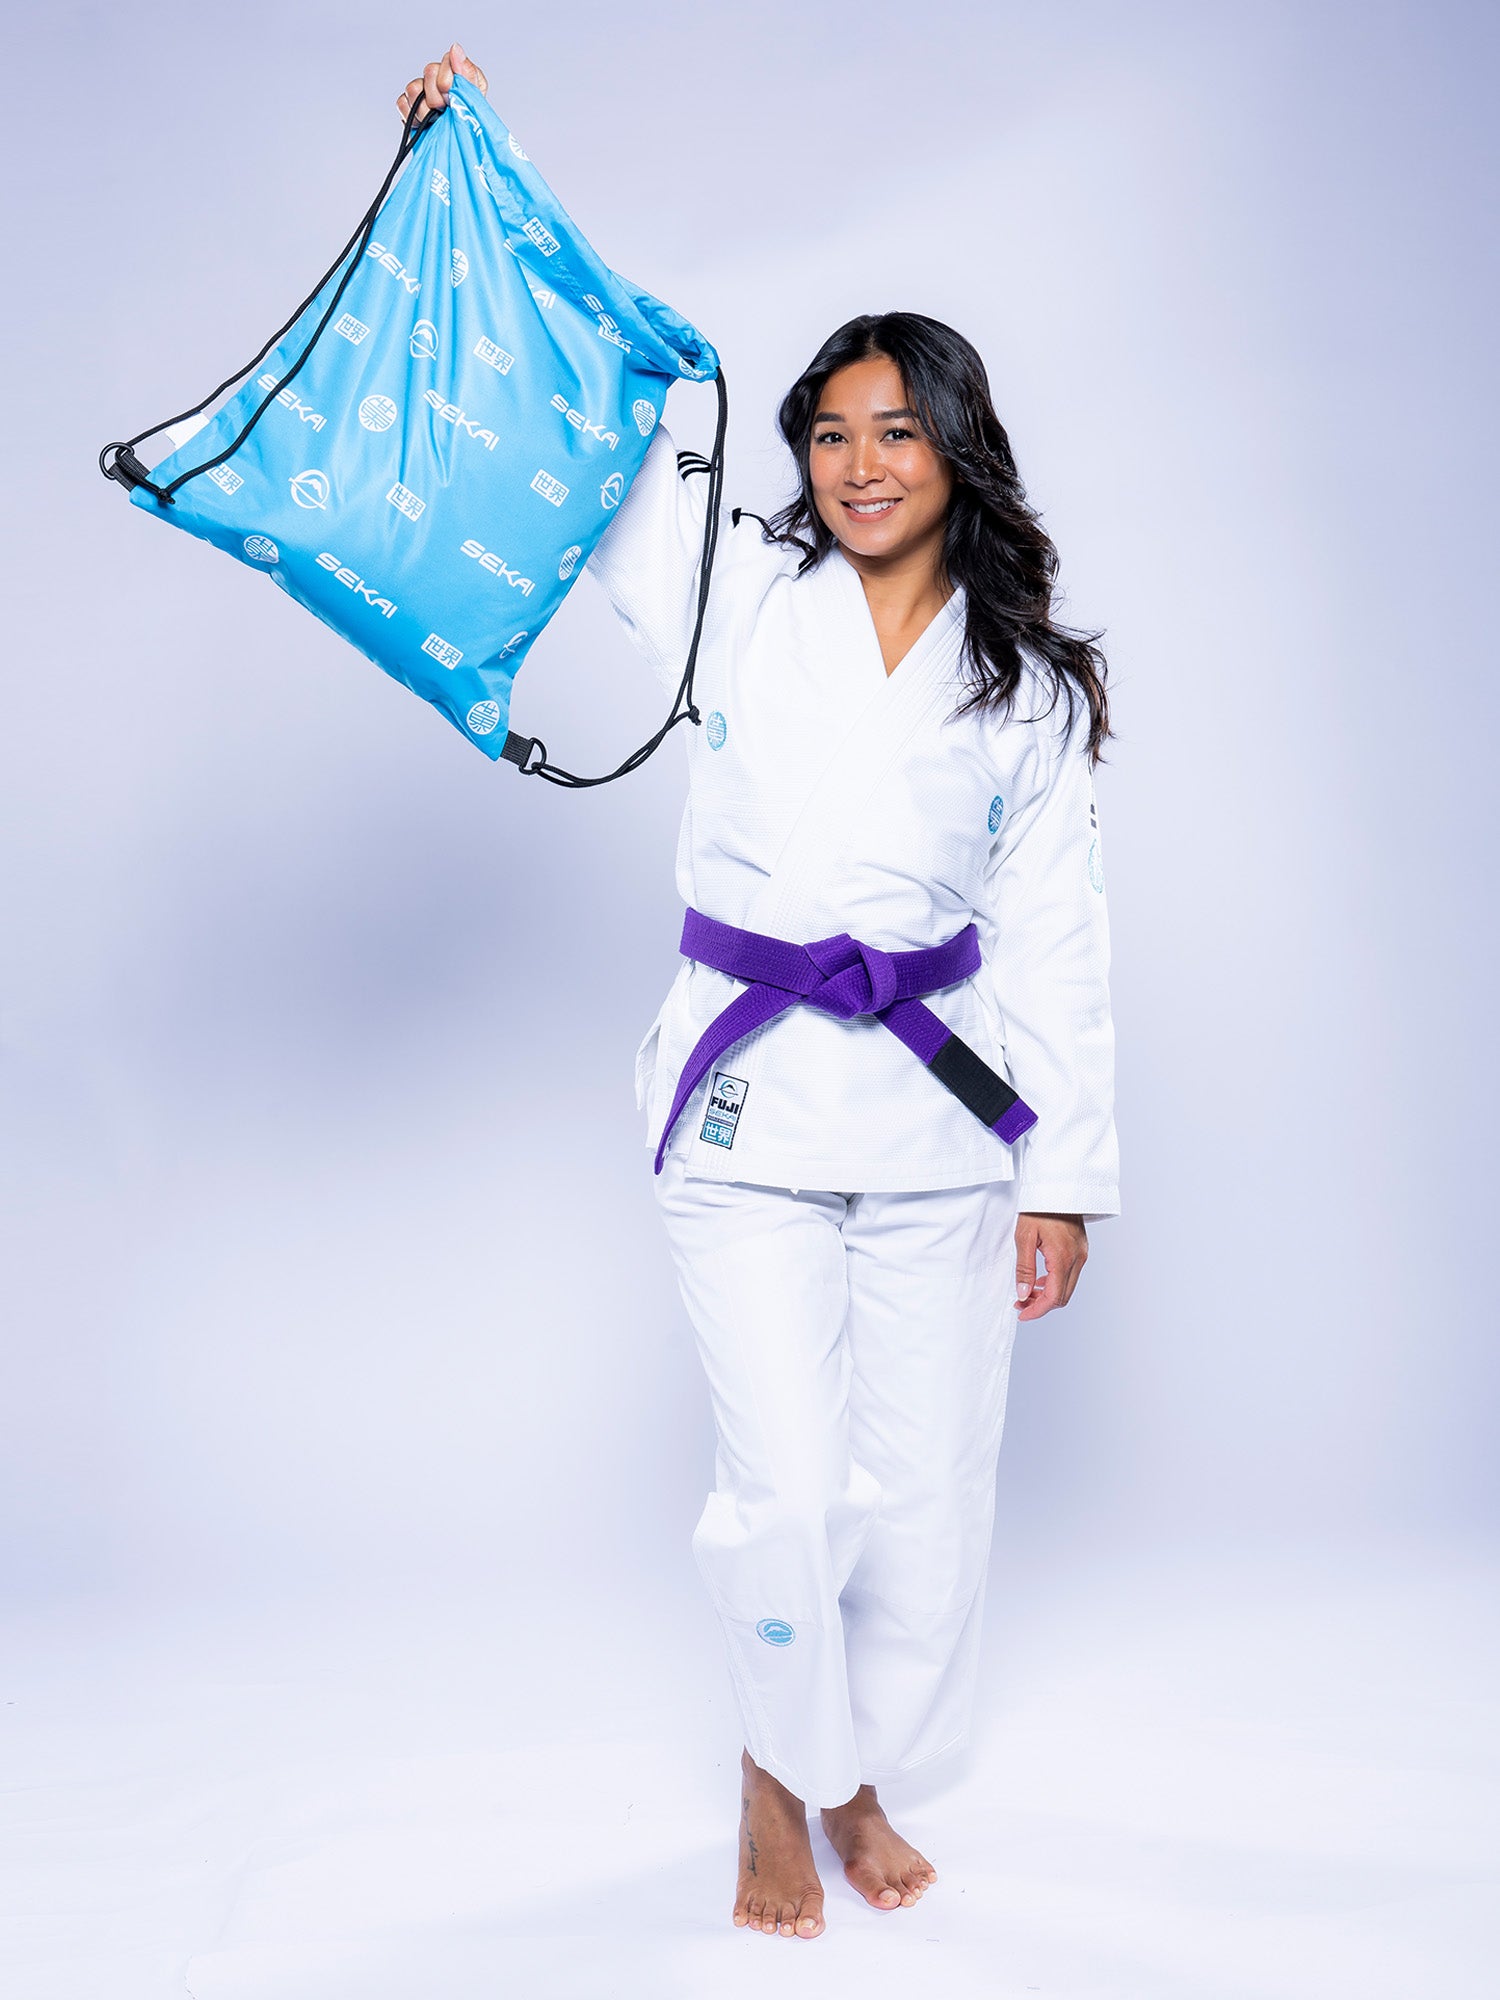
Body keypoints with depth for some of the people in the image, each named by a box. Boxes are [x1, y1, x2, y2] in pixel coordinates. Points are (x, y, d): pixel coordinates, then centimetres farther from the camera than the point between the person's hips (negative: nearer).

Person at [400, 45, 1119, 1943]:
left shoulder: (1032, 684, 6)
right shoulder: (739, 593, 3)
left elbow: (1056, 936, 7)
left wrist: (1068, 1173, 4)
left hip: (941, 1112, 2)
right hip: (749, 1100, -1)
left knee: (931, 1497, 6)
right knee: (789, 1489, -5)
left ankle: (859, 1771, 35)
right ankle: (778, 1774, 25)